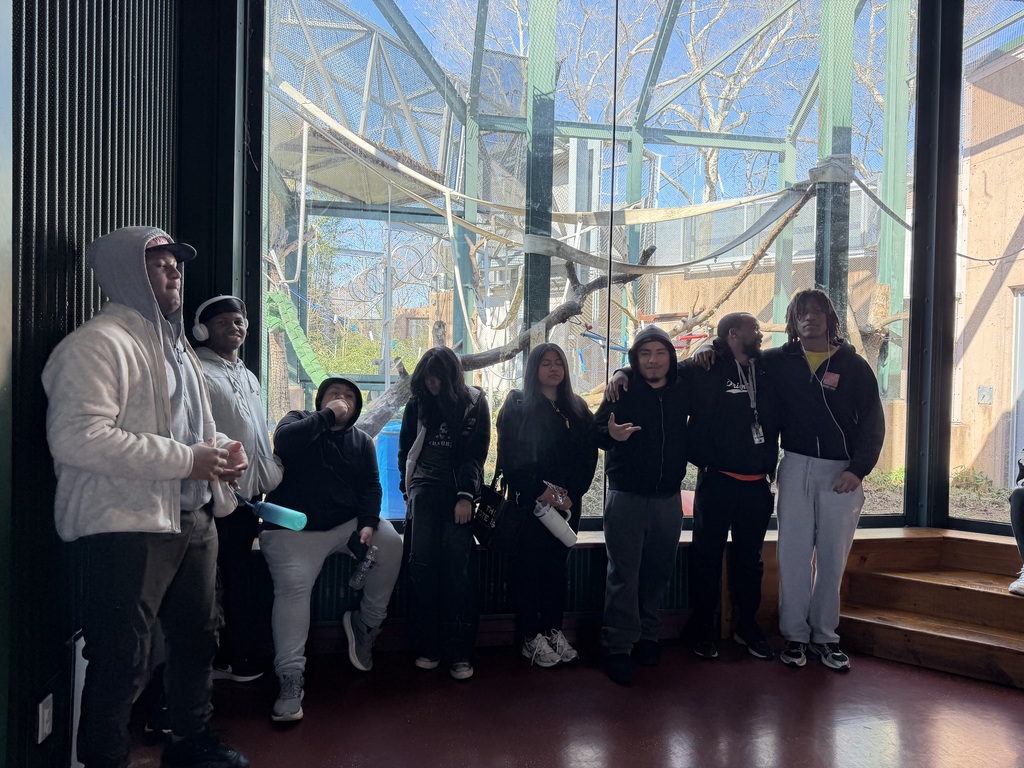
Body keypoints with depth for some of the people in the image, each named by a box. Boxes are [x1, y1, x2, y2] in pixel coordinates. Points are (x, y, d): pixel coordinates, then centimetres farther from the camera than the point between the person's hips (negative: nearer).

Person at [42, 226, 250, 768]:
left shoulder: (174, 346, 19)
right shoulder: (100, 343, -13)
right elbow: (77, 437, -25)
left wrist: (220, 445, 6)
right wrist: (185, 459, -22)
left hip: (192, 519, 10)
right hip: (127, 526, -10)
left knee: (198, 638, 21)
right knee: (121, 662, 0)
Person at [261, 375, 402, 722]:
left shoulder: (361, 441, 14)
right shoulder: (299, 421, 4)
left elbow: (370, 487, 5)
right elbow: (284, 439, -21)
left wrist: (368, 524, -12)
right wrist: (327, 415, -17)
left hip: (347, 523, 4)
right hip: (294, 528, -4)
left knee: (391, 545, -17)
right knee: (293, 586, -23)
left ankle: (365, 623, 0)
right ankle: (290, 680, -21)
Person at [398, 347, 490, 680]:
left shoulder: (474, 402, 3)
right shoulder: (417, 403, 11)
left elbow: (477, 452, -2)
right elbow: (405, 448, 18)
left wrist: (466, 496, -11)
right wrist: (408, 487, 10)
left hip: (459, 490, -2)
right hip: (425, 486, 2)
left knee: (458, 566, -10)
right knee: (422, 562, -8)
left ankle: (459, 653, -6)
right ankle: (428, 648, -1)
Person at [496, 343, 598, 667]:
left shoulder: (577, 409, 11)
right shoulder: (517, 406, -1)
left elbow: (589, 457, 5)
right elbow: (509, 458, -9)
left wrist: (572, 492, -8)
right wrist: (540, 491, -16)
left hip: (567, 503, 4)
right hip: (529, 502, -4)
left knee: (557, 565, 9)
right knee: (529, 567, 0)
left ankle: (553, 632, 18)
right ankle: (531, 638, 8)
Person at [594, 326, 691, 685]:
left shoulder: (682, 392, 5)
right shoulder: (623, 391, -5)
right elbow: (596, 430, -10)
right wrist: (610, 434, -31)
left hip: (668, 497, 4)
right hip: (626, 495, -4)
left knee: (659, 570, 12)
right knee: (624, 572, -4)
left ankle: (646, 635, 28)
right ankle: (618, 647, 2)